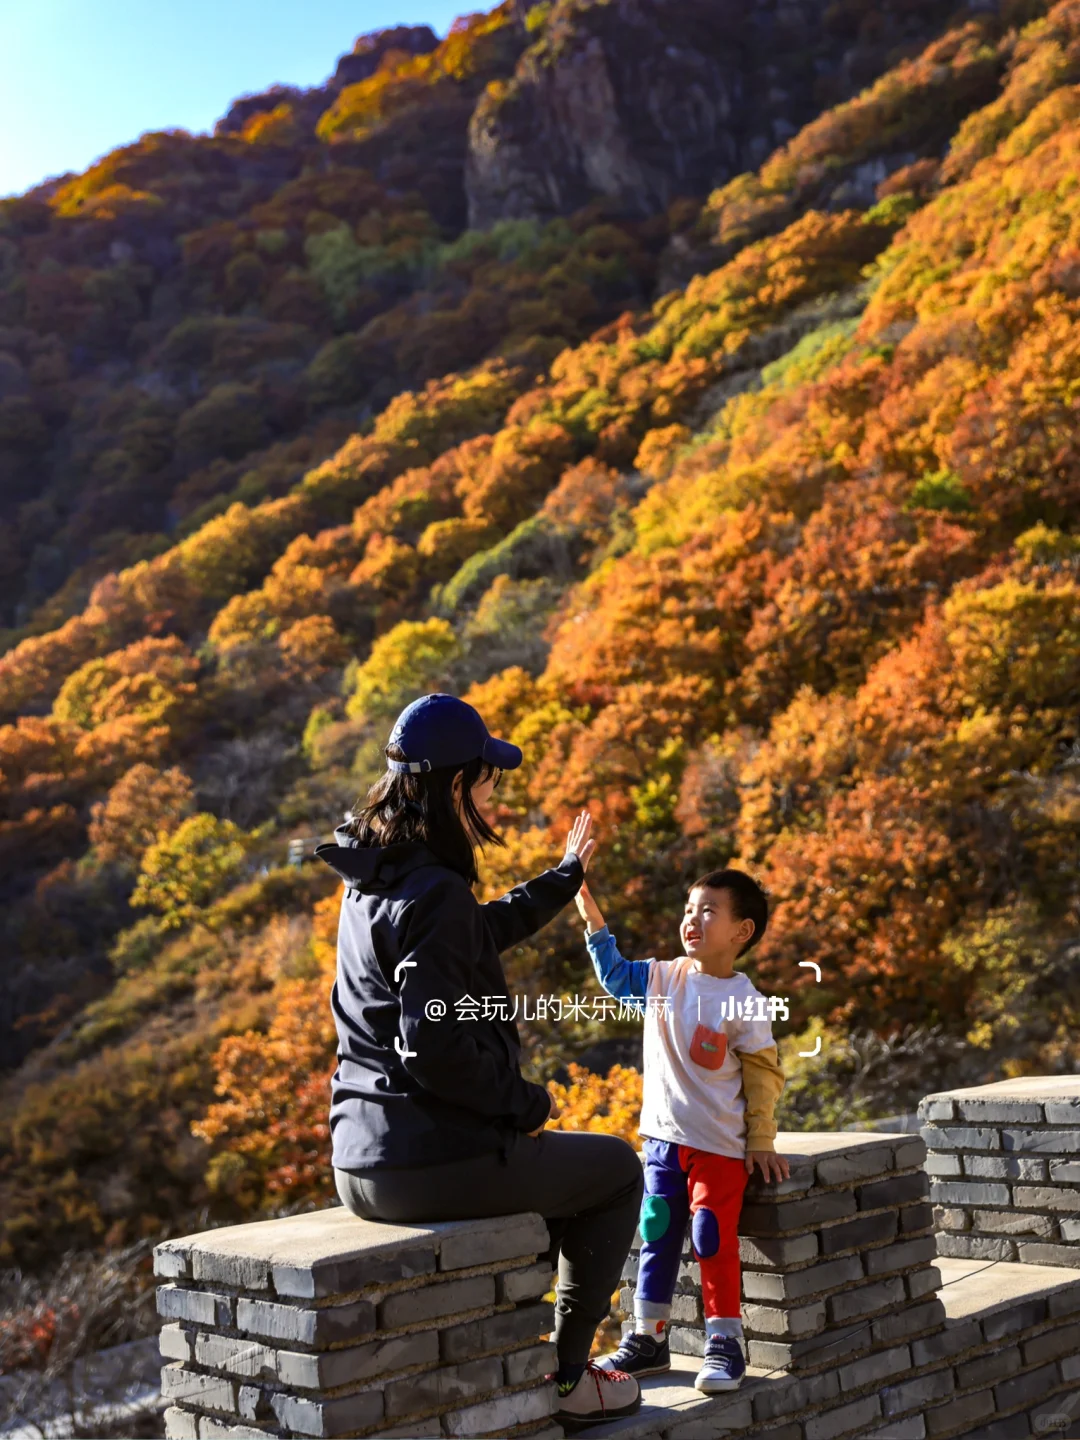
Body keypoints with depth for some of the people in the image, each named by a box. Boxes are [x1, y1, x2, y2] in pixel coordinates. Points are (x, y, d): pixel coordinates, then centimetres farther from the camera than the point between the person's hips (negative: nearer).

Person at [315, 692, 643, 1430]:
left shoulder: (372, 880, 9)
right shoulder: (436, 895, -21)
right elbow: (435, 1047, -27)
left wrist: (564, 878, 35)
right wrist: (529, 1102, -12)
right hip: (437, 1166, -9)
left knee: (548, 1169, 34)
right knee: (617, 1169, 14)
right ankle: (565, 1376, 19)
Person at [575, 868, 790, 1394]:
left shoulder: (745, 1001, -9)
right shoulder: (662, 979, 2)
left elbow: (763, 1075, -5)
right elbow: (613, 972, 13)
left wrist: (761, 1142, -5)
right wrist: (592, 917, 3)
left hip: (721, 1146, -4)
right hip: (664, 1137, 4)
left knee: (714, 1239, -5)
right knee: (657, 1237, 9)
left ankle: (725, 1343, 8)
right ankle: (648, 1338, 20)